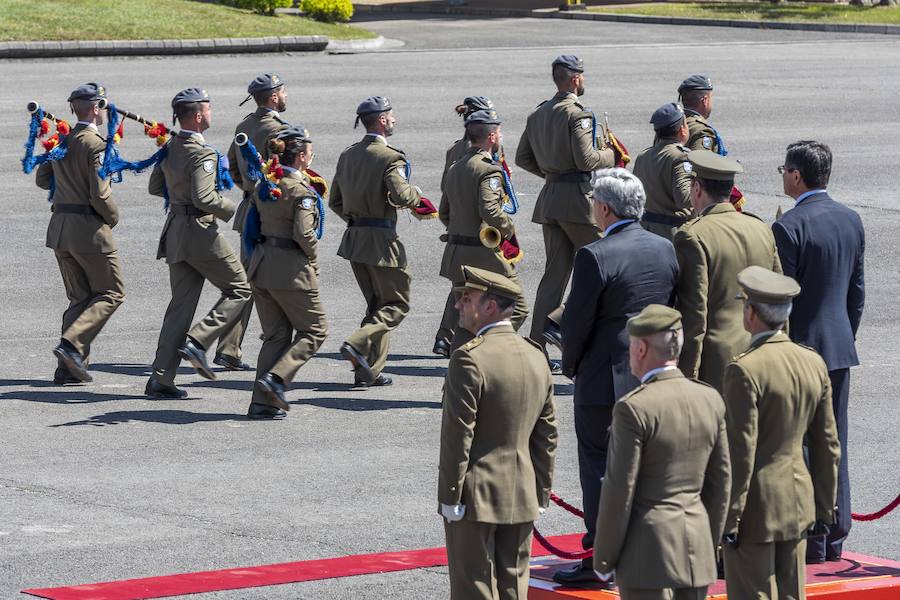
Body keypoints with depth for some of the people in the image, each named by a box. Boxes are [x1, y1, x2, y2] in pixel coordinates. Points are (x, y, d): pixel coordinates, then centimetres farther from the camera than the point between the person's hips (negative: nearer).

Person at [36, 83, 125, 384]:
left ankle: (69, 368, 7)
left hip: (60, 224, 8)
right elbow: (100, 195, -19)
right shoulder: (96, 144, -15)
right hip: (89, 227, -8)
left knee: (79, 298, 13)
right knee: (112, 293, 3)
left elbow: (42, 179, 18)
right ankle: (72, 344, -12)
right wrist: (113, 218, -1)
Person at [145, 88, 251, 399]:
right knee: (239, 289, 6)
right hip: (200, 230, -8)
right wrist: (230, 208, -10)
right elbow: (204, 198, -25)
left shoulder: (169, 148, 8)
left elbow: (155, 187, 18)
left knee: (181, 303, 11)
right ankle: (197, 341, -6)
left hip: (175, 230, 8)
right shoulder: (202, 154, -18)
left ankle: (161, 378, 7)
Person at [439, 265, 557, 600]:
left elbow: (457, 435, -17)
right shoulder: (536, 359, 7)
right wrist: (541, 495, 16)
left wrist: (450, 497, -12)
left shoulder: (470, 359, -16)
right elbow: (546, 436, 11)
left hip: (476, 497, -7)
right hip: (522, 497, 7)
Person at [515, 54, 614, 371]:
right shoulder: (577, 113, -13)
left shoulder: (537, 114, 13)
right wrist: (609, 155, -1)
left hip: (549, 199, 8)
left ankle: (537, 347, 5)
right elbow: (586, 159, -20)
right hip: (578, 197, -8)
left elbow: (522, 158, 17)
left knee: (555, 272, 9)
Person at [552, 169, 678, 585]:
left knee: (600, 467, 2)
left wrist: (571, 365, 3)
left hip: (605, 379, -6)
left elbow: (576, 321, -14)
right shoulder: (665, 249, 2)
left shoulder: (595, 256, -18)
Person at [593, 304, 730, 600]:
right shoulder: (710, 400, 4)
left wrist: (603, 559, -4)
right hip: (696, 551, 6)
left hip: (648, 553, -6)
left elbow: (619, 490, -14)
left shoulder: (634, 409, -15)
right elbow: (720, 483, 10)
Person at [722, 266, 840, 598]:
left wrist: (727, 520, -13)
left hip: (754, 508, -7)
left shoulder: (745, 371, -18)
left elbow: (740, 454, -19)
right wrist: (824, 508, 17)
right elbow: (827, 446, 9)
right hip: (797, 504, 7)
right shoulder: (814, 364, 4)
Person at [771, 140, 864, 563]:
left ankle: (810, 541, 1)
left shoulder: (788, 228, -17)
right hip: (840, 348, 7)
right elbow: (857, 291, 12)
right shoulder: (851, 220, 6)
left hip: (800, 348, -7)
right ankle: (834, 537, 19)